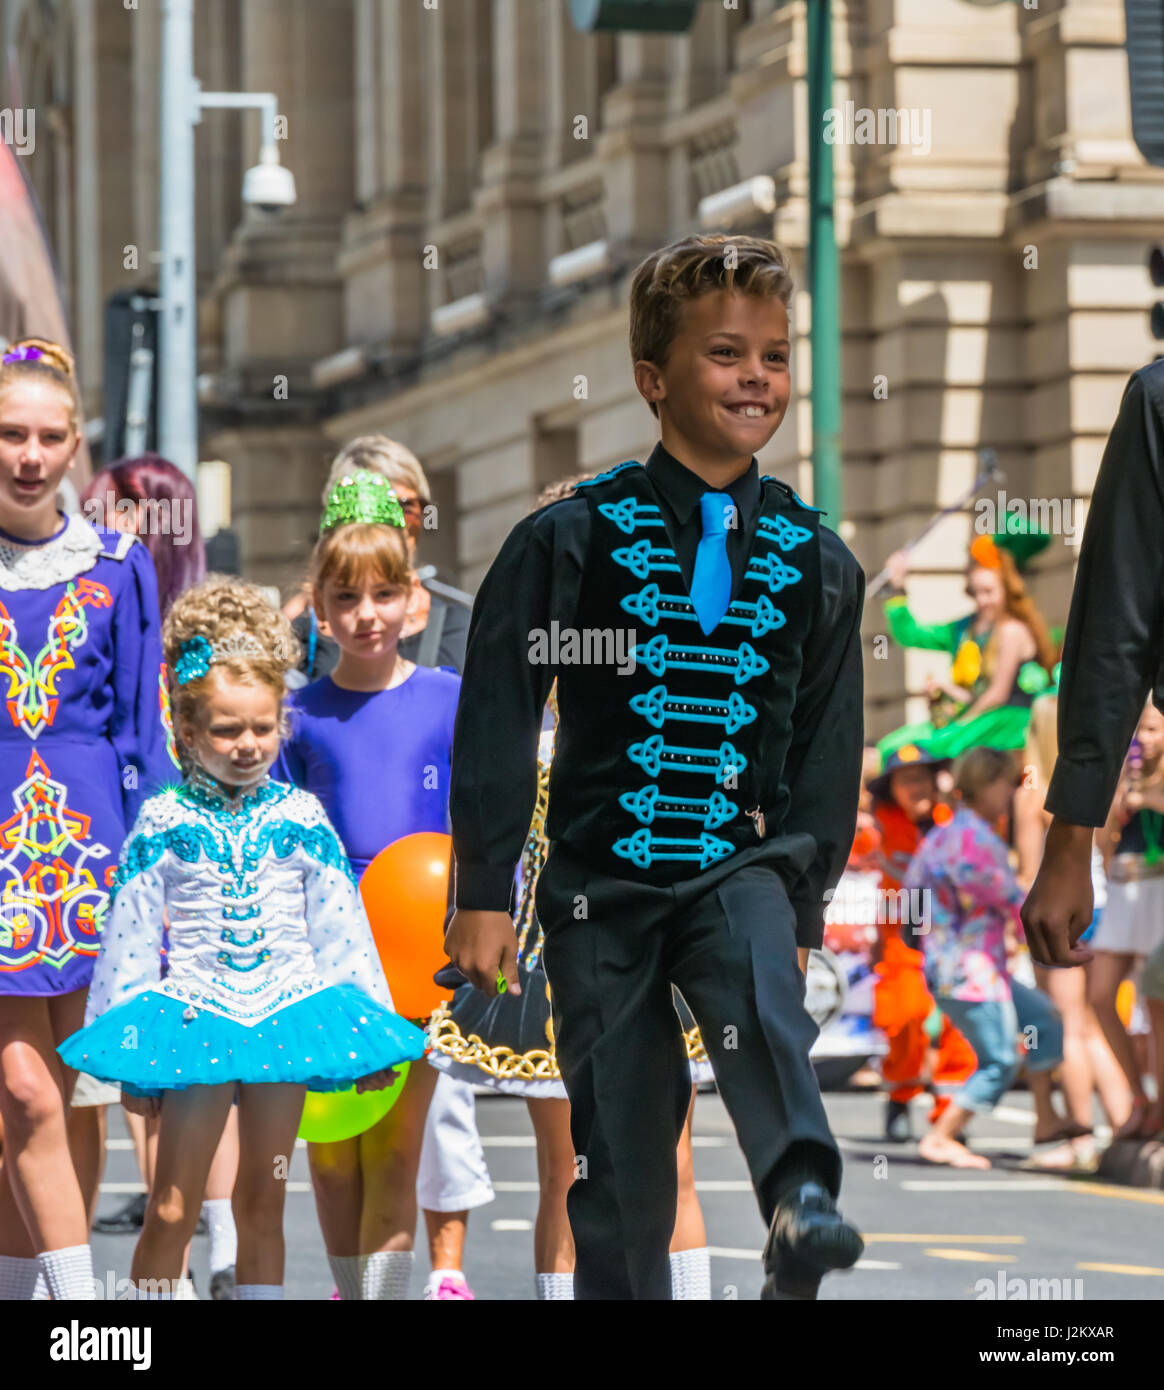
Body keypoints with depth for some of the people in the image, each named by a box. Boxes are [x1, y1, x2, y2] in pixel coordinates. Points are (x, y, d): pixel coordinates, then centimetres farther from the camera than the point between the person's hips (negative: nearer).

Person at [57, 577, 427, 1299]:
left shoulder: (301, 818, 4)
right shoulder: (163, 823, -1)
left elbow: (341, 926, 8)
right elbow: (133, 934, 3)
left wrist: (372, 1031, 7)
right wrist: (133, 1055, 2)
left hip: (287, 1016, 2)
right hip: (195, 1016, -2)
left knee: (263, 1207, 9)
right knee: (171, 1212, -5)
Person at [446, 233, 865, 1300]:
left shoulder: (816, 563, 7)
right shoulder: (571, 541, -2)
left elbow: (828, 746, 14)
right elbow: (497, 720, 0)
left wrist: (804, 909, 12)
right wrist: (483, 893, -3)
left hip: (741, 862, 1)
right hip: (601, 874, 0)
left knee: (764, 1007, -32)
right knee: (621, 1146, 1)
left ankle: (803, 1207, -51)